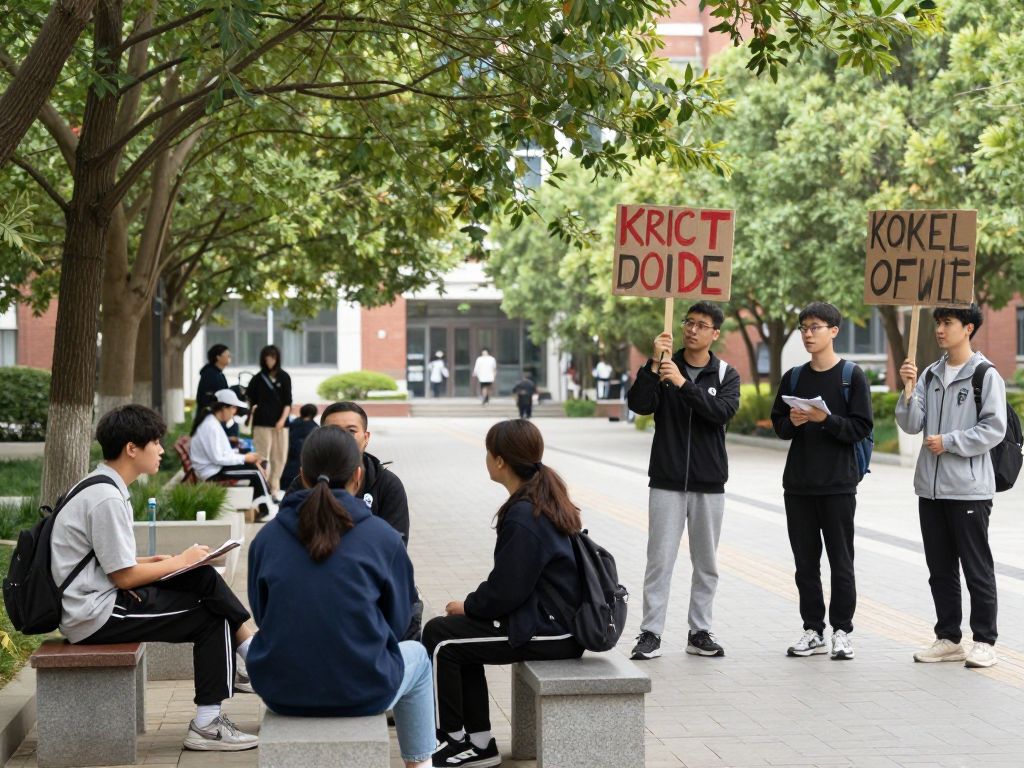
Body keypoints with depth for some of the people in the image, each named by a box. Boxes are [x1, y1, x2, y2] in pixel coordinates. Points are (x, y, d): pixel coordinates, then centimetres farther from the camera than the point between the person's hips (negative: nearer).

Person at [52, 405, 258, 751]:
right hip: (97, 616, -9)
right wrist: (179, 562, -5)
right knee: (213, 618, -5)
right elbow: (124, 577, -18)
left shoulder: (100, 488, 11)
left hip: (97, 601, 9)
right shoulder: (107, 499, -20)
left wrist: (154, 562, 5)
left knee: (203, 577, 3)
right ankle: (206, 724, -1)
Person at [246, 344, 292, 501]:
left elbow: (288, 402, 2)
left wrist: (283, 419, -9)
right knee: (262, 456, -6)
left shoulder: (284, 378, 7)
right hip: (262, 423, -2)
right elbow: (250, 400, 12)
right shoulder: (258, 379, 5)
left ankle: (274, 488, 15)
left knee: (279, 457, 4)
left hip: (280, 423, 2)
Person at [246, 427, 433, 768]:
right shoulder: (383, 537, -6)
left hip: (280, 692, 3)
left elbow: (262, 616, 8)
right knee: (416, 655, 31)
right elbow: (397, 621, 3)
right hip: (363, 693, -2)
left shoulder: (266, 538, -1)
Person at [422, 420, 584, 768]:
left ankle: (452, 737, 11)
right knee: (459, 635, 19)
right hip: (557, 621, 10)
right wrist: (475, 603, 8)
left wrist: (467, 606, -3)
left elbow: (506, 592, -21)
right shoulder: (547, 500, 9)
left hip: (545, 632, -10)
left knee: (439, 635, -3)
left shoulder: (523, 517, -21)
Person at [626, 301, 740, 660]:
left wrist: (684, 383, -25)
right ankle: (650, 633, 3)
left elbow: (723, 411, -16)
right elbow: (639, 405, -12)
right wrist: (654, 364, -23)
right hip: (667, 482, -1)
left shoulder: (726, 375, 4)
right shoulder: (663, 367, 3)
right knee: (660, 560, -2)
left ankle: (700, 632, 19)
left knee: (707, 563, 9)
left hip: (709, 483, 1)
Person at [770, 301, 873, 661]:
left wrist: (826, 419, -20)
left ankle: (842, 631, 9)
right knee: (805, 561, 7)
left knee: (840, 560, 1)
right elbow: (779, 425, 13)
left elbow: (862, 428, -7)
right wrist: (793, 422, -8)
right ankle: (813, 631, 15)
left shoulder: (852, 376, -2)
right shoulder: (794, 377, 11)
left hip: (838, 484, -4)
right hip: (798, 483, 4)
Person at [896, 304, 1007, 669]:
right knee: (940, 569, 12)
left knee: (977, 568, 2)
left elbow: (994, 429, -12)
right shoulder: (930, 374, 10)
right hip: (931, 486, 6)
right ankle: (948, 638, 21)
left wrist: (949, 441, -16)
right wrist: (909, 389, -10)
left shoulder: (986, 375, -7)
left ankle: (984, 641, 9)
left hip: (969, 488, -6)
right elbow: (911, 425, 4)